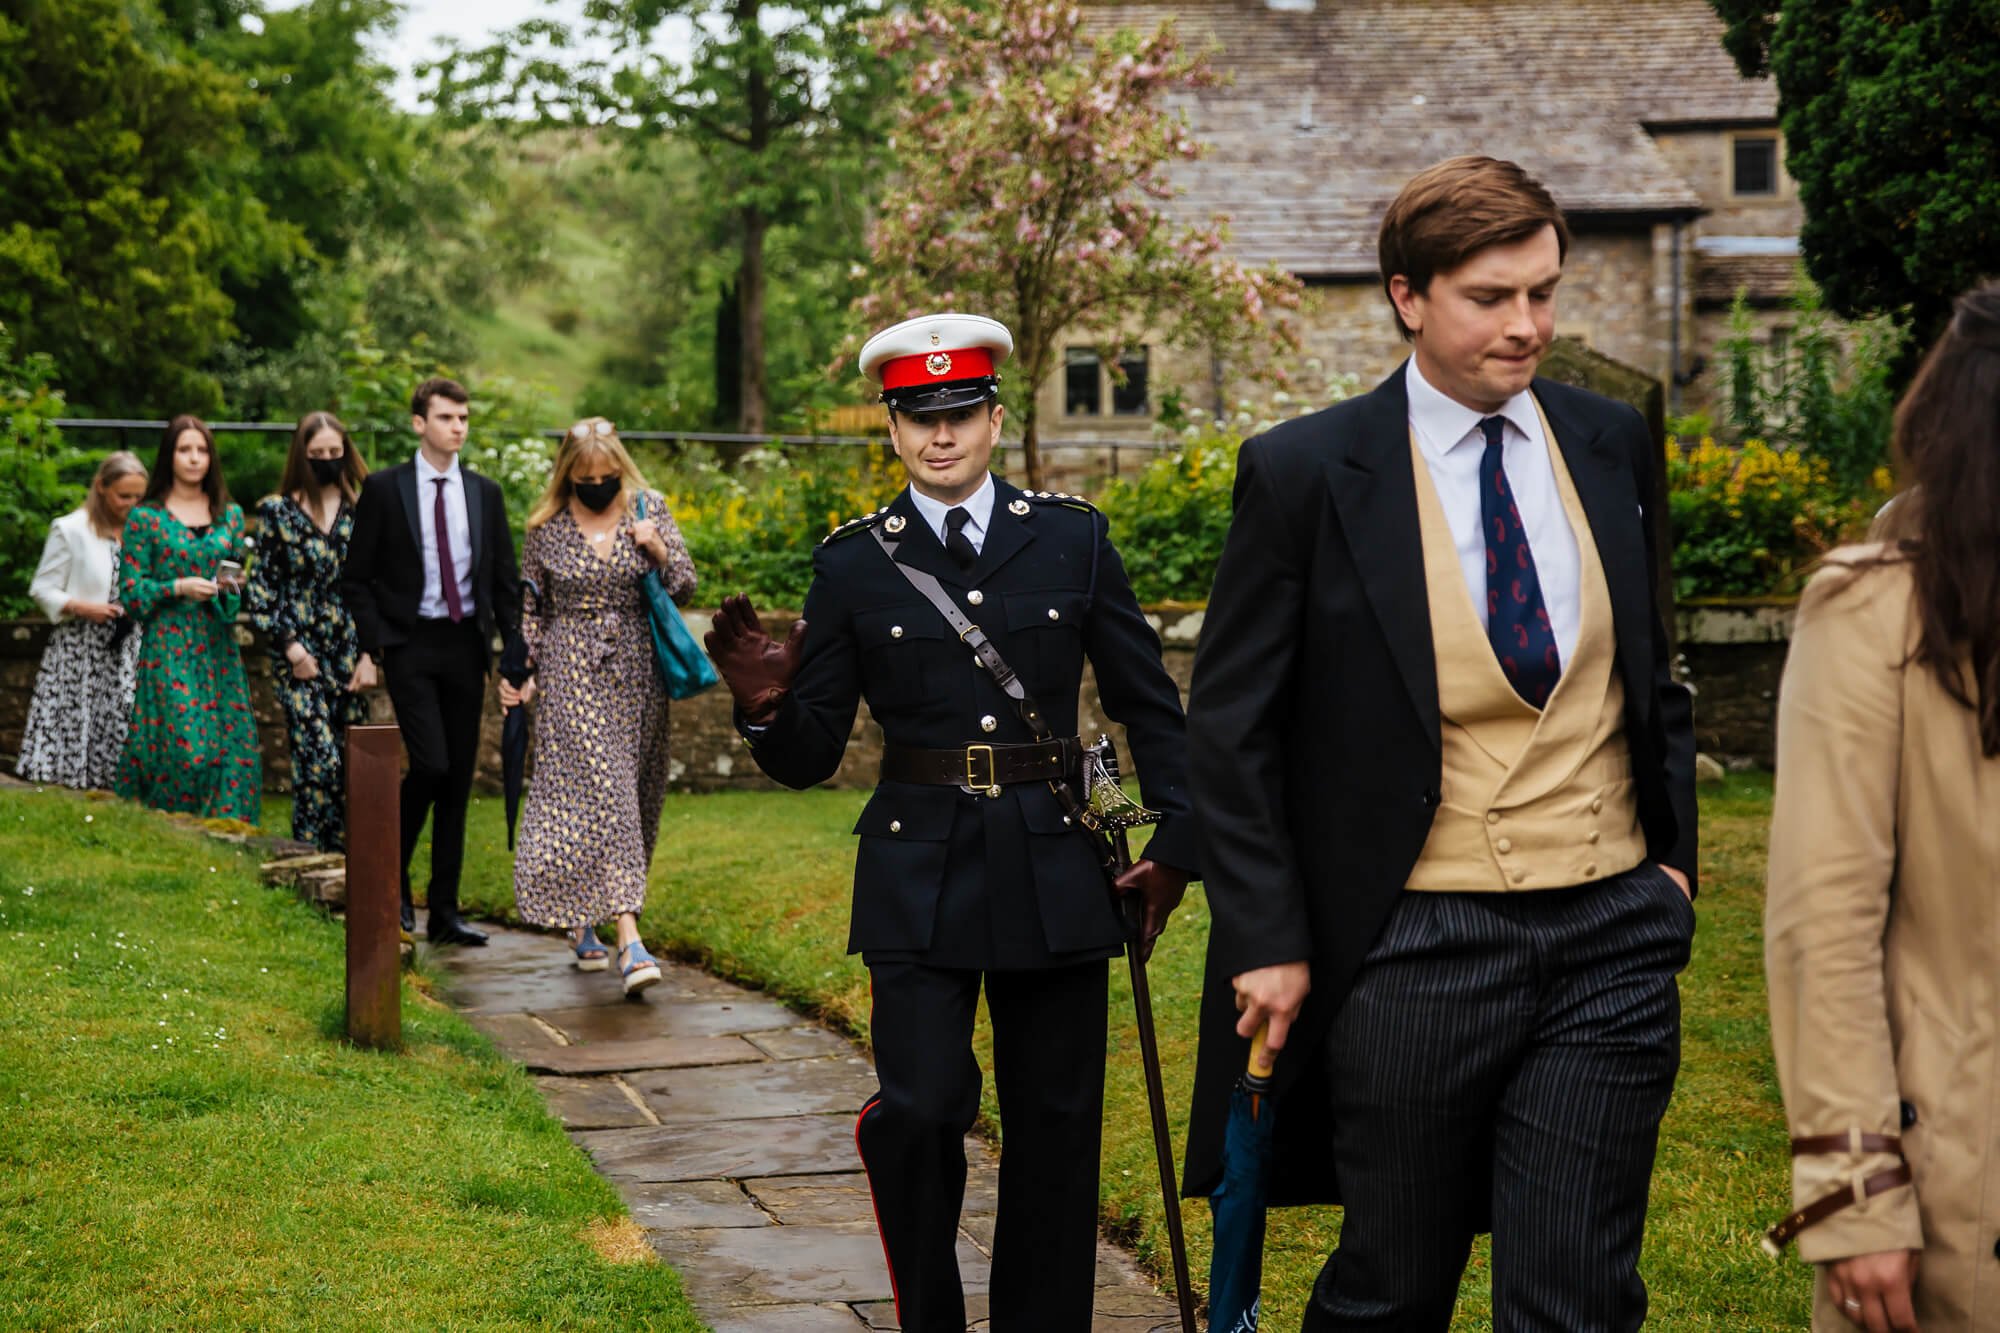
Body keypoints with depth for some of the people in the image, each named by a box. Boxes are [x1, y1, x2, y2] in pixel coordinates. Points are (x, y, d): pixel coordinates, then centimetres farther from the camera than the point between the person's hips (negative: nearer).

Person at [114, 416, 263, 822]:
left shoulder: (229, 514, 13)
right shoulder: (146, 518, 1)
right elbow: (130, 591, -1)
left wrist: (233, 586, -3)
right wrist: (179, 588, -14)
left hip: (219, 647, 4)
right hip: (169, 648, -4)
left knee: (233, 747, -5)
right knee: (182, 746, -13)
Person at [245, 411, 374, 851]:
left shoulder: (360, 511, 8)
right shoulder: (278, 511, 3)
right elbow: (260, 588, 3)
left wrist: (369, 654, 2)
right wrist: (290, 645, -6)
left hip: (349, 654, 3)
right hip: (300, 657, -3)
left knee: (349, 763, 2)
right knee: (319, 760, -14)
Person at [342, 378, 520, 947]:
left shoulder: (485, 492, 10)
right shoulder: (383, 488, -1)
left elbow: (505, 578, 13)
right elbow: (355, 577, 1)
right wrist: (373, 644, -8)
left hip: (465, 644, 4)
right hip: (410, 644, -4)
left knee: (459, 778, 4)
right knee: (431, 765, -16)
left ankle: (444, 911, 11)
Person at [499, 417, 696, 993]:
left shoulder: (649, 511, 3)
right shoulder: (546, 528, 2)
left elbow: (685, 589, 4)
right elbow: (530, 607, 10)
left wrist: (659, 552, -14)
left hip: (636, 675, 2)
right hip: (572, 675, -2)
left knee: (628, 800, 7)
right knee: (599, 791, -13)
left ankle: (582, 922, 27)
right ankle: (628, 939, -21)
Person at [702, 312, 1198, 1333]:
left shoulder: (1071, 538, 4)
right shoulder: (853, 562, 2)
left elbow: (1149, 705, 10)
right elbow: (811, 756, 3)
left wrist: (1177, 843, 2)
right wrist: (769, 708, -18)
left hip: (1053, 874, 1)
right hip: (918, 876, -1)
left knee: (1054, 1131, 7)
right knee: (918, 1111, -13)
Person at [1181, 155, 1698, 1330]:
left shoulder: (1613, 446, 7)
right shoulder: (1305, 474, -6)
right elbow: (1230, 727, -3)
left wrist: (1674, 852, 9)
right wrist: (1270, 942, -6)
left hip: (1614, 938, 3)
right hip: (1417, 951, -3)